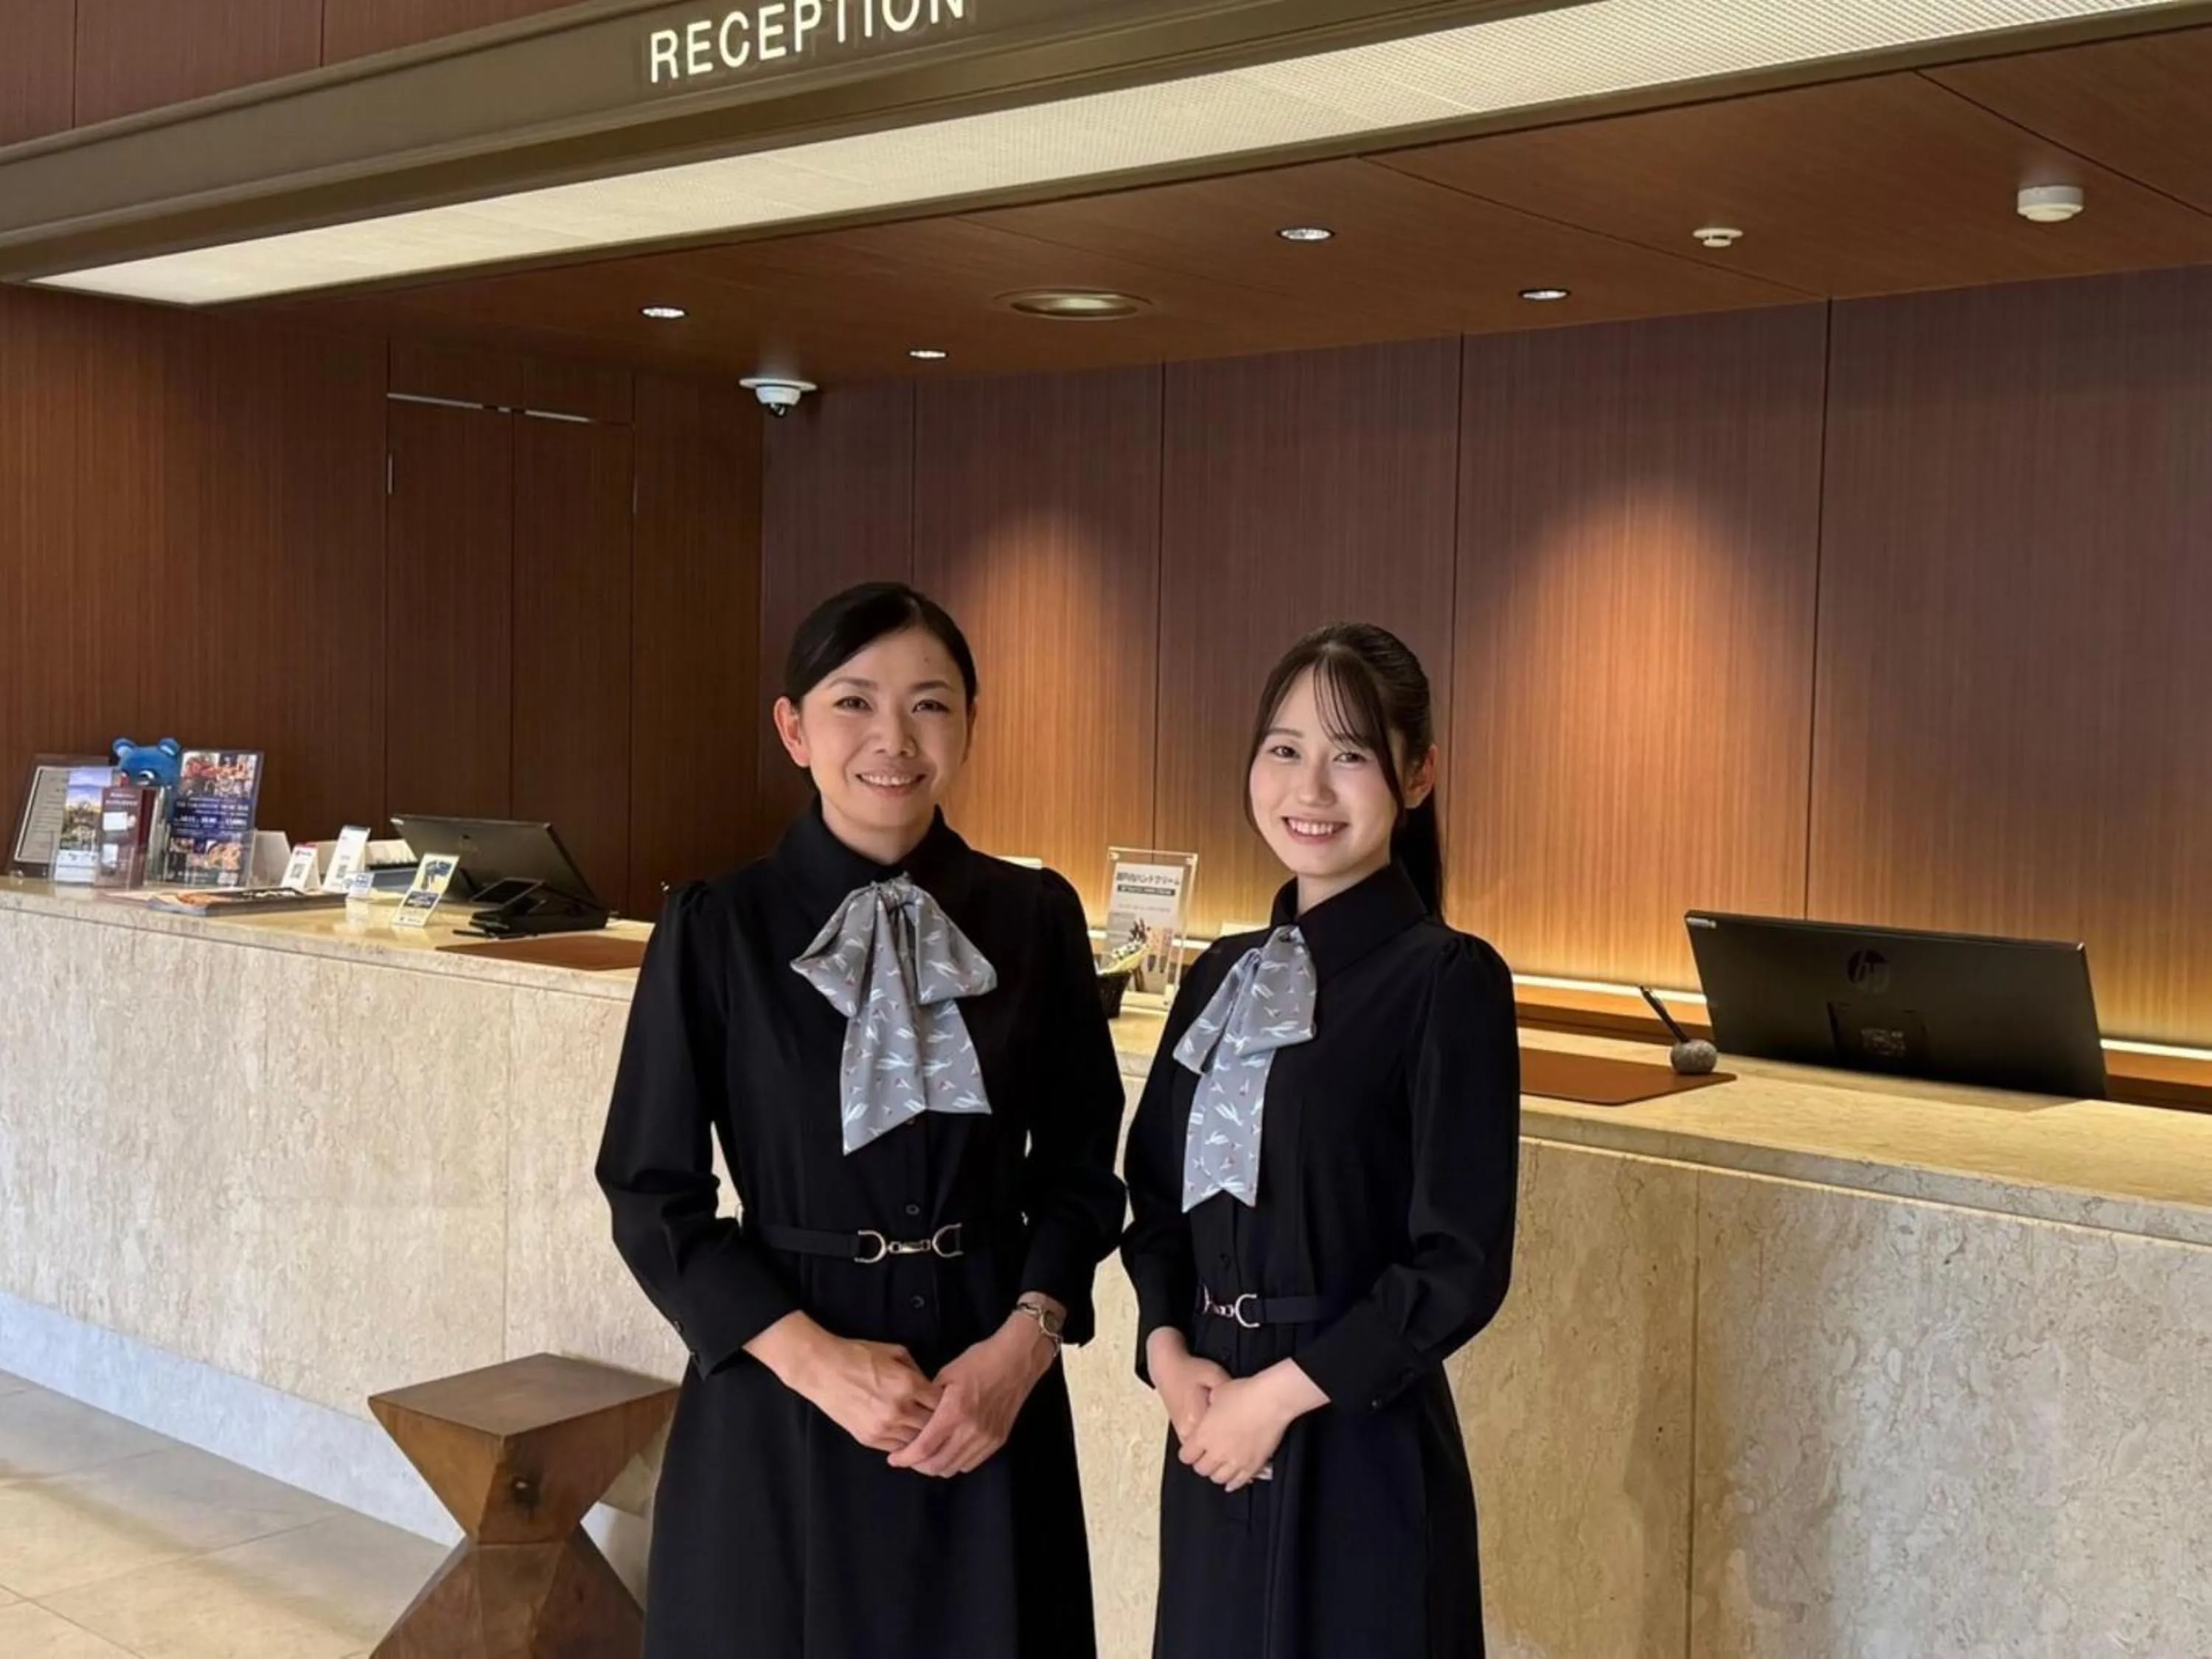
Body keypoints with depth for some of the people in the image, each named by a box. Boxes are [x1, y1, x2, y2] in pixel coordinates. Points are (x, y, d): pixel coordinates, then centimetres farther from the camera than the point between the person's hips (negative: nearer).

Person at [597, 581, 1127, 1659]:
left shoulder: (1036, 919, 0)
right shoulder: (717, 929, -6)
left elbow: (1081, 1166, 6)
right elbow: (652, 1195, -4)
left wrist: (1024, 1339, -10)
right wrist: (811, 1354, -15)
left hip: (988, 1386, 2)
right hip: (780, 1399, -1)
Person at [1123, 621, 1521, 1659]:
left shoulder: (1449, 980, -12)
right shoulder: (1224, 972, 7)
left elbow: (1462, 1266, -15)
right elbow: (1157, 1196, 11)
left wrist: (1278, 1394, -14)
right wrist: (1169, 1353, -6)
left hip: (1358, 1442, -5)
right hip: (1212, 1430, 6)